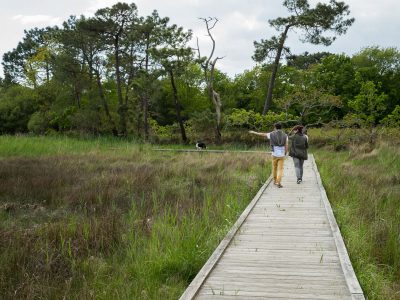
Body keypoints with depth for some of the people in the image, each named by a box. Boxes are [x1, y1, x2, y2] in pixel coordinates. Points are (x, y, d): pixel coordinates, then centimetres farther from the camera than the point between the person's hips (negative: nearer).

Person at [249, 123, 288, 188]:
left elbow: (262, 134, 10)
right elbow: (286, 146, -6)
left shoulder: (272, 134, -3)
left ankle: (275, 181, 33)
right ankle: (278, 183, -11)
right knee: (280, 169, 2)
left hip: (274, 155, 0)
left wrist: (254, 132, 25)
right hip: (281, 155, 0)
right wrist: (285, 154, 8)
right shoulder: (285, 135, -1)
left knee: (274, 168, 19)